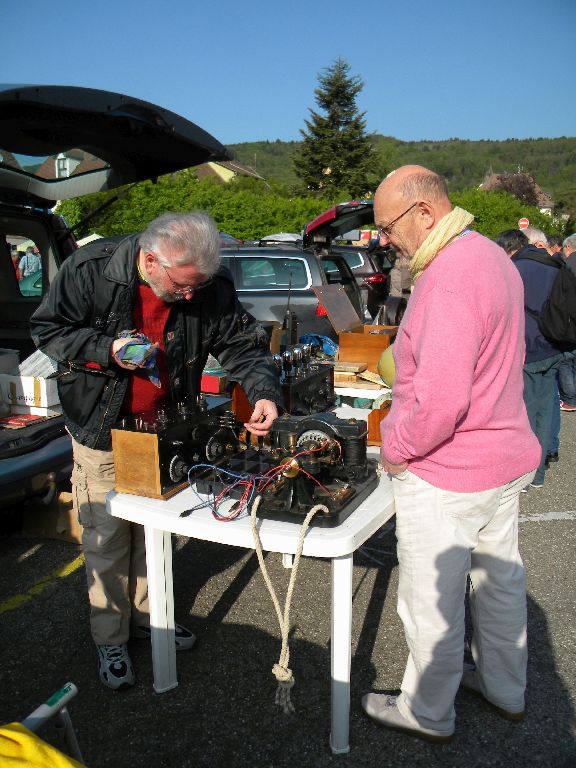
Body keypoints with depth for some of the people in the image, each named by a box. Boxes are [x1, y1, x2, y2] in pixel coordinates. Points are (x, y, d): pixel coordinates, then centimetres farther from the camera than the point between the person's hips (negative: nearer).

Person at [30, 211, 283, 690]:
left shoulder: (210, 289, -14)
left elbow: (243, 343, -9)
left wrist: (264, 391, -27)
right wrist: (107, 349, -25)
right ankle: (110, 638, 28)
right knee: (107, 535, 7)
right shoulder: (90, 268, -20)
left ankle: (148, 616, 40)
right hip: (102, 433, -3)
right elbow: (48, 329, -10)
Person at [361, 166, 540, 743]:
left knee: (431, 604, 10)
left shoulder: (449, 279, -26)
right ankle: (505, 689, 45)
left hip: (447, 477, -10)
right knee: (500, 579, 24)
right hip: (506, 457, 10)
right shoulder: (492, 257, 7)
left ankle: (427, 714, 32)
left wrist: (396, 448, -15)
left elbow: (440, 399, -32)